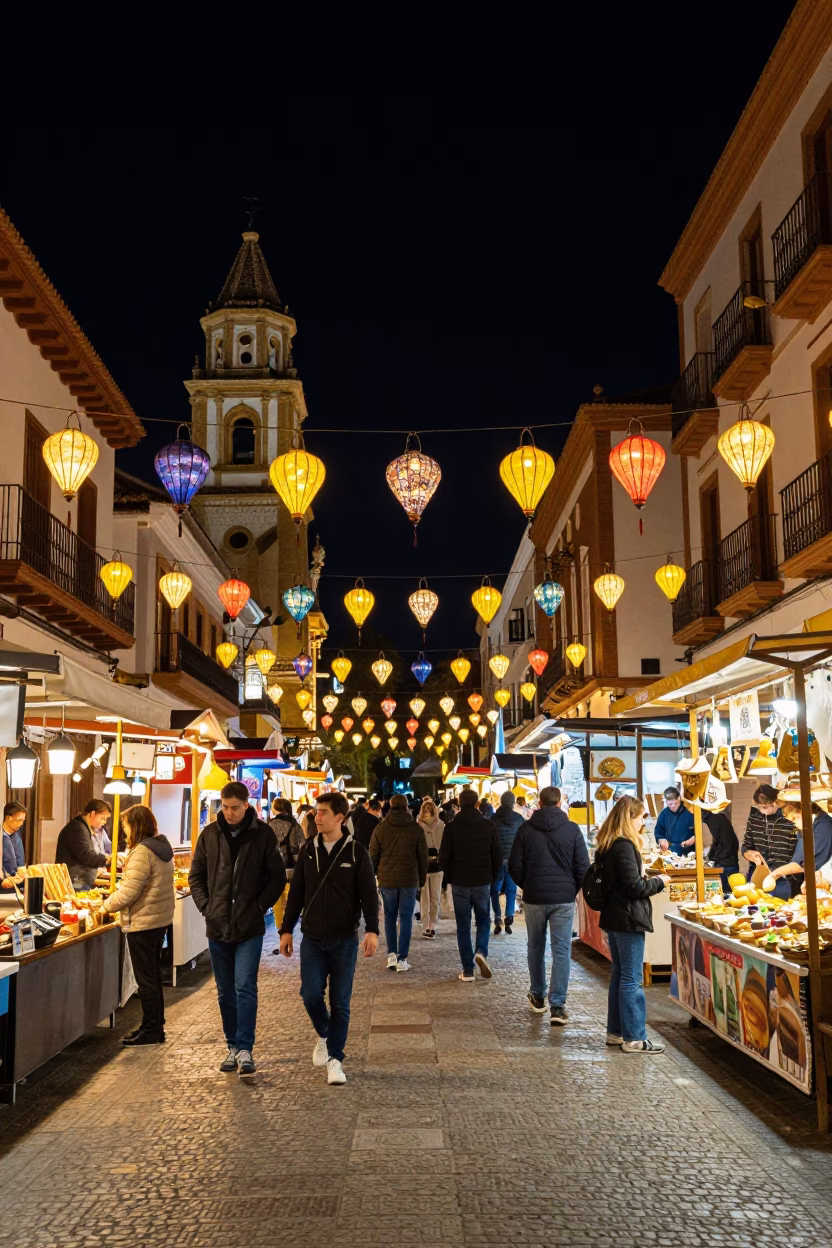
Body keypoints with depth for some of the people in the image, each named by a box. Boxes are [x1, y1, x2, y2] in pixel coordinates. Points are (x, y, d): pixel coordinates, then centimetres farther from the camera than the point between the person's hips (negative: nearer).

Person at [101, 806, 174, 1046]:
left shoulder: (142, 851, -20)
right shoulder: (161, 847, 10)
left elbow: (130, 890, -22)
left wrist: (107, 906, -7)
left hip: (143, 922, -10)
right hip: (160, 918, 10)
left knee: (146, 978, 0)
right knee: (153, 975, 17)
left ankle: (150, 1030, 8)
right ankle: (156, 1027, 25)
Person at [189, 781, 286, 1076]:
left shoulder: (263, 835, -4)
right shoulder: (210, 834, 3)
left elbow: (277, 877, 0)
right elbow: (196, 876, 12)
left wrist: (259, 906, -7)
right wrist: (205, 906, 1)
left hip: (250, 928, -3)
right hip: (217, 927, 3)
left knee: (245, 988, -9)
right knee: (225, 993, 11)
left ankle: (245, 1049, -3)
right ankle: (233, 1047, 22)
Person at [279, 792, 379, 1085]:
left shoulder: (356, 852, -5)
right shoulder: (308, 851, 4)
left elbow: (369, 894, -6)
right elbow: (296, 893, 9)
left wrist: (372, 930, -18)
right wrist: (286, 930, 7)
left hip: (344, 939, -2)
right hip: (312, 938, 2)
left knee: (340, 1002, 1)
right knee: (311, 993, -7)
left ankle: (334, 1059, 13)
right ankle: (324, 1035, 22)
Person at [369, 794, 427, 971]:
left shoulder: (381, 828, -1)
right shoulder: (416, 829, -1)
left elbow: (373, 856, 3)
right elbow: (423, 857, 2)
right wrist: (421, 881, 10)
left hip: (387, 880, 1)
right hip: (409, 881, -1)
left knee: (390, 917, 15)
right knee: (405, 919, 4)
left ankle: (391, 954, 7)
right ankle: (402, 959, 1)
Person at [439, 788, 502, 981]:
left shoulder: (451, 827, -6)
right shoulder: (488, 826, -3)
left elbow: (444, 858, -5)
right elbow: (498, 855, 0)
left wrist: (451, 878, 10)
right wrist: (492, 877, 12)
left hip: (459, 883, -1)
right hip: (483, 882, 1)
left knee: (463, 926, 7)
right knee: (483, 920, 17)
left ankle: (467, 970, 5)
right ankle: (481, 952, -8)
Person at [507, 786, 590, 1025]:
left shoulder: (526, 829, -2)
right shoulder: (572, 829, -4)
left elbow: (514, 866, 0)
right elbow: (583, 867, -4)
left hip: (534, 897, 1)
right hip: (564, 898, -1)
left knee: (536, 947, 17)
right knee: (561, 951, 1)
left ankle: (537, 996, 29)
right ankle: (557, 1006, -5)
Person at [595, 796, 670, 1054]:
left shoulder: (607, 846, 11)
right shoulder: (624, 846, -19)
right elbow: (634, 887, -20)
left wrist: (645, 878, 9)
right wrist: (658, 882, -5)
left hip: (613, 918, 10)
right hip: (628, 919, -10)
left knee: (619, 975, 16)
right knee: (632, 979, -4)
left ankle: (615, 1031, 23)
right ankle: (634, 1038, 1)